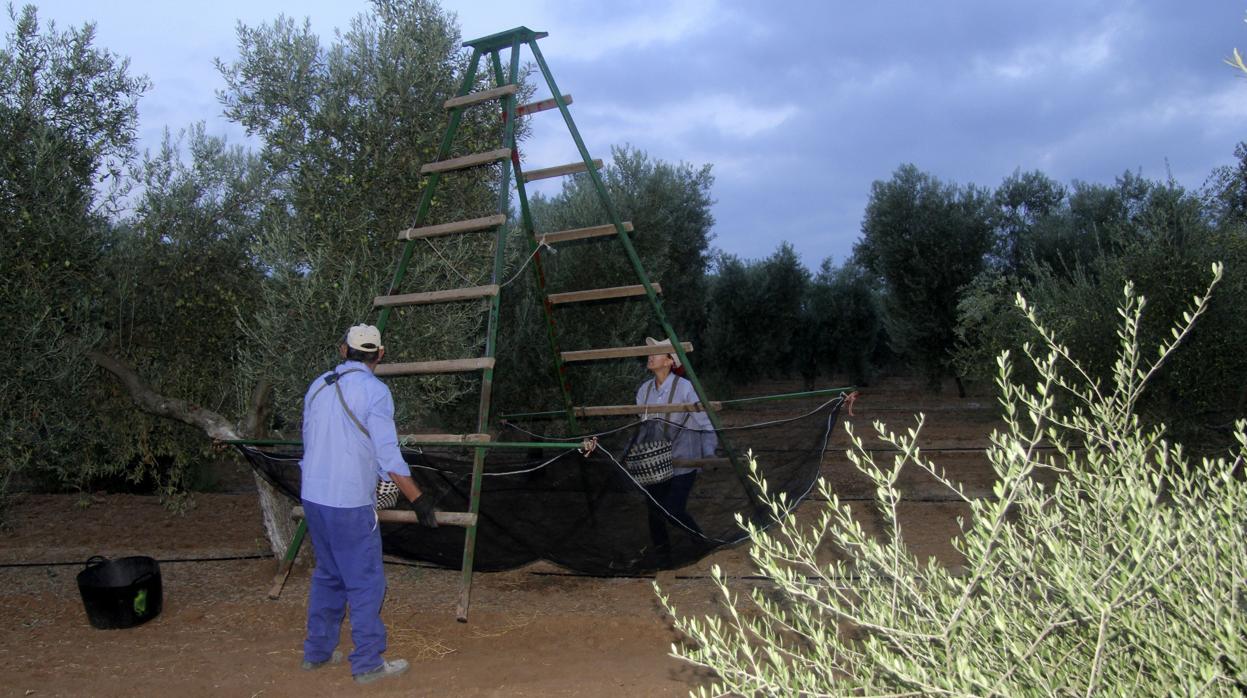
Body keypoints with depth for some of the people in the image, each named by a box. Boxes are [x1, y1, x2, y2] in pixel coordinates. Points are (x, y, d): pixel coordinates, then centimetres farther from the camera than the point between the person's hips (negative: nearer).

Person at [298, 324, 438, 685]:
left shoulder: (318, 386, 9)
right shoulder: (374, 390, -12)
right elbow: (388, 456, -14)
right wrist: (418, 498, -7)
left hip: (313, 496, 7)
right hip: (350, 503, -7)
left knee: (327, 575, 20)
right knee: (366, 583, 2)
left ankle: (316, 652, 27)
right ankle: (368, 663, 7)